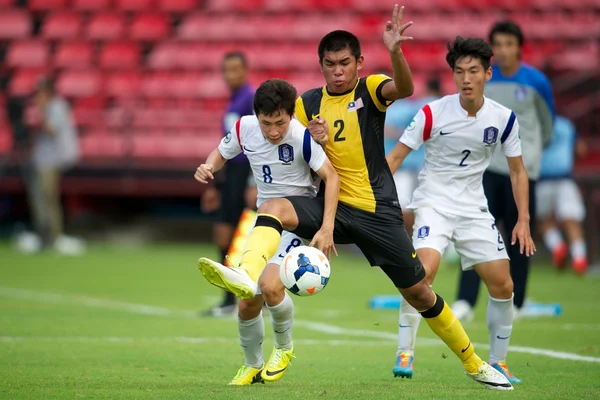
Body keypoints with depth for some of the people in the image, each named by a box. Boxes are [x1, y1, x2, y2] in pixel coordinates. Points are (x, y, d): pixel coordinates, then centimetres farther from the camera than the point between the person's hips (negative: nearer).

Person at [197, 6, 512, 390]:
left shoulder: (370, 89, -4)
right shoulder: (308, 103, 6)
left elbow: (404, 88, -27)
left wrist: (395, 50, -47)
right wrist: (312, 142, -12)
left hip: (377, 210, -3)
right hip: (331, 205, 3)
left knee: (418, 292, 2)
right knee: (273, 207, -27)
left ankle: (474, 363, 20)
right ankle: (247, 276, -53)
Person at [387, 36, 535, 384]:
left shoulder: (504, 119, -4)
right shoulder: (433, 113, -13)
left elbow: (518, 170, 7)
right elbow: (396, 156, -7)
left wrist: (524, 221, 1)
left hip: (475, 209, 4)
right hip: (434, 202, -3)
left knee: (503, 285, -2)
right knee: (424, 270, -27)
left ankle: (498, 362, 16)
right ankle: (405, 353, -15)